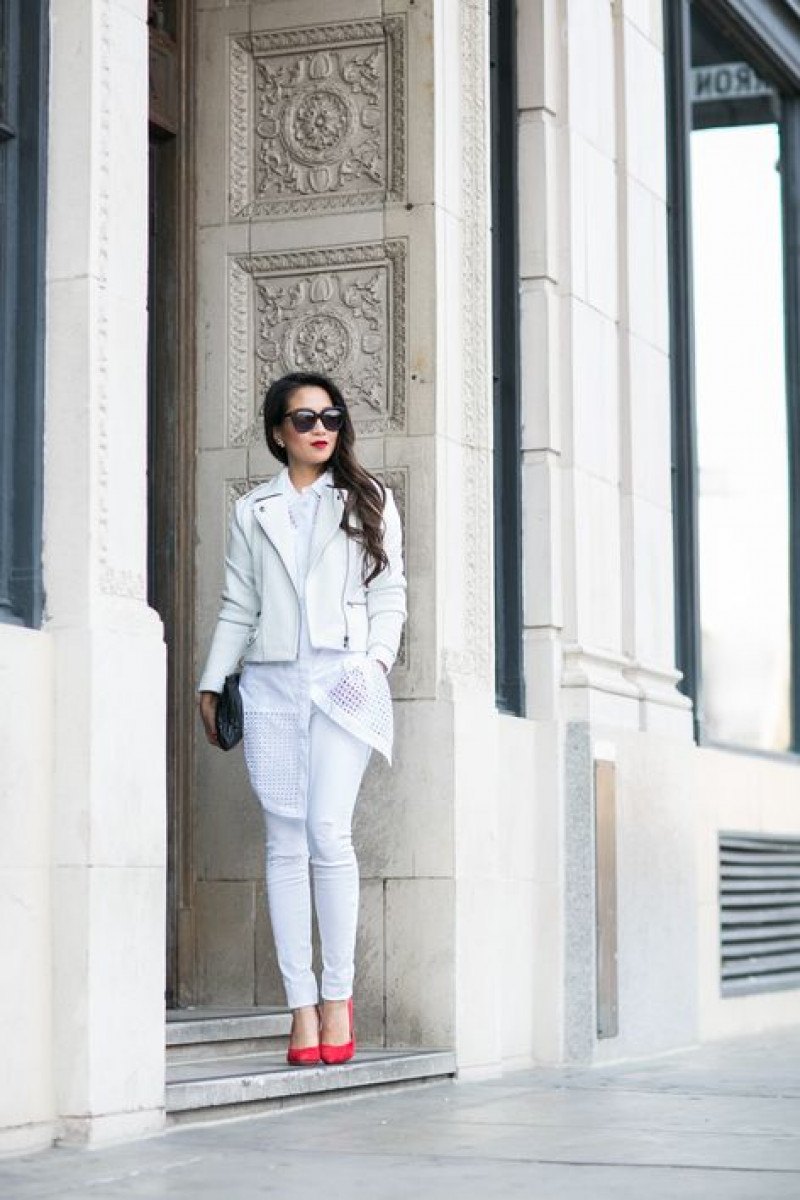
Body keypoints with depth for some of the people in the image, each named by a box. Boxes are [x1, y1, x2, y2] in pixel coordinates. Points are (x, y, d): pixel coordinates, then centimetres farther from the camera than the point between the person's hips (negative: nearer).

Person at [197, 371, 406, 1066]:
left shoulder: (369, 501, 14)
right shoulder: (252, 511, 17)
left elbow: (389, 594, 9)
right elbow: (238, 606, 15)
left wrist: (376, 658, -6)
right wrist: (212, 683, 8)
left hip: (343, 681, -2)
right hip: (271, 683, 2)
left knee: (329, 832, -15)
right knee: (286, 843, -3)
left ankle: (338, 995, -6)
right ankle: (301, 1004, -2)